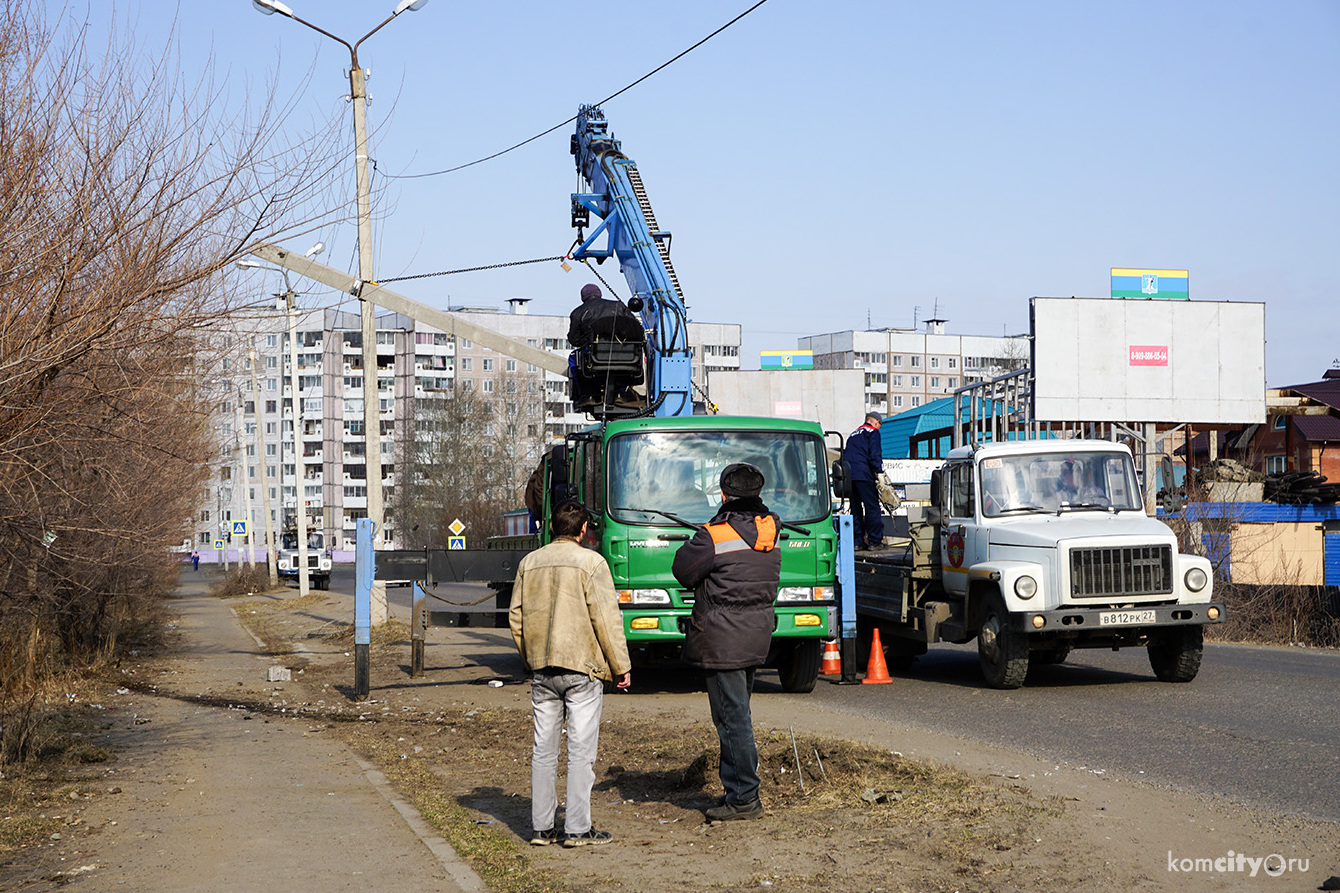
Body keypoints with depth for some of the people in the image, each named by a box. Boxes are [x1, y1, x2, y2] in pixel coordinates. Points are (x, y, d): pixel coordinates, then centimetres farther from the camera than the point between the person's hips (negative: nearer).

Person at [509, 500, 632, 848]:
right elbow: (606, 619, -9)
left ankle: (541, 827, 12)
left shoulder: (529, 563, 7)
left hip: (541, 671, 5)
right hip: (582, 668, -5)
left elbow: (516, 618, 11)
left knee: (543, 749, 10)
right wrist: (621, 666, -1)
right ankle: (577, 828, 0)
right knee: (581, 749, 0)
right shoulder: (591, 562, -7)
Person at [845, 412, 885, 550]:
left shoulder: (853, 435, 27)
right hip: (863, 474, -7)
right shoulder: (873, 432, 5)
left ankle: (858, 542, 10)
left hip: (848, 475, 7)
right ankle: (875, 541, -2)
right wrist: (879, 473, -11)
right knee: (872, 507, -1)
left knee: (855, 509, 12)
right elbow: (875, 454, -9)